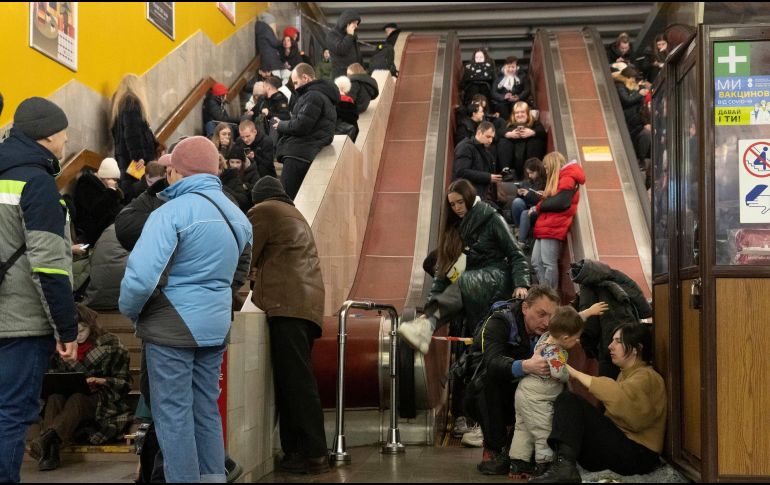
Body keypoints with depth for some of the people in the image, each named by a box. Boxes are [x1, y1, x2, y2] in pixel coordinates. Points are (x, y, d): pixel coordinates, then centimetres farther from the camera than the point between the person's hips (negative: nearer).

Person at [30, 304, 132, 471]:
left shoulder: (110, 345, 0)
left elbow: (124, 382, -1)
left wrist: (101, 381, -19)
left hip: (102, 401, -3)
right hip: (69, 398, 4)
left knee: (77, 398, -36)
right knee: (55, 396, -30)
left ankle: (46, 438, -55)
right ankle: (50, 451, -48)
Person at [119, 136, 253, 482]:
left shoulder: (171, 213, -15)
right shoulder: (236, 215, 9)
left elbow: (141, 277, -23)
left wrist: (130, 312, -4)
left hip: (171, 327, -7)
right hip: (215, 327, 7)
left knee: (173, 414, 2)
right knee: (206, 411, 16)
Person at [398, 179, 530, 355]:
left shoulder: (492, 219, 0)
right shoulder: (454, 226, 15)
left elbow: (515, 255, -2)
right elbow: (444, 266, 10)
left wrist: (521, 284, -19)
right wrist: (432, 301, -3)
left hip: (496, 276, -6)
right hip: (470, 280, 6)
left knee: (464, 282, -39)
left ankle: (427, 326, -63)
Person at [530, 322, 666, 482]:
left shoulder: (646, 377, -6)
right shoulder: (626, 374, 23)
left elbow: (618, 395, -28)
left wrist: (576, 374, -19)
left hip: (637, 455, -9)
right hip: (618, 443, 9)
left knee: (569, 401, -19)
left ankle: (564, 466, -36)